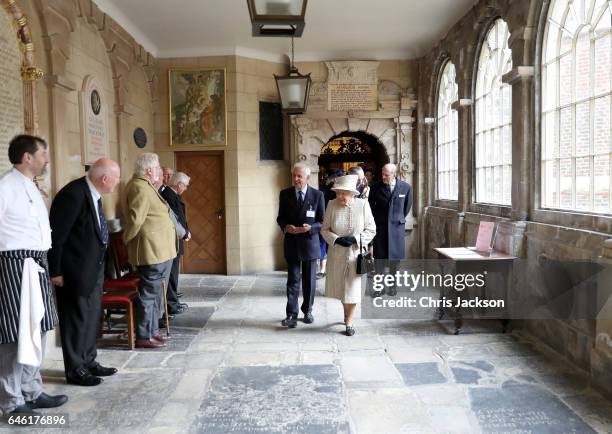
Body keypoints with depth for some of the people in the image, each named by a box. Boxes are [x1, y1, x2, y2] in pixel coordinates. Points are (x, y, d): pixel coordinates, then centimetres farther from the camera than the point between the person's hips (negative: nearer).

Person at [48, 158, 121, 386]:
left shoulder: (92, 194, 6)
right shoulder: (73, 194, -22)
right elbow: (56, 235, -20)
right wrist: (56, 272, -16)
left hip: (93, 269, 9)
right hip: (75, 271, -9)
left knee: (92, 316, 16)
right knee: (76, 318, 3)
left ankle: (89, 362, 30)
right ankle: (75, 370, 17)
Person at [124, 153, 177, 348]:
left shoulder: (146, 186, 17)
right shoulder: (140, 188, -16)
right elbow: (135, 219, -18)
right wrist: (127, 240, -7)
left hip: (160, 251, 10)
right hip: (152, 251, -10)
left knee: (155, 293, 16)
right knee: (149, 293, -3)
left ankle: (152, 331, 26)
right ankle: (144, 336, 6)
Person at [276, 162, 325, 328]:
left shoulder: (317, 195, -4)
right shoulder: (285, 194, 1)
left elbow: (322, 221, -1)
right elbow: (280, 217, 6)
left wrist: (310, 227, -21)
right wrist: (286, 227, -16)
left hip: (310, 243, 0)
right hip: (291, 243, 0)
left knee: (309, 280, 12)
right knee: (293, 280, 1)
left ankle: (307, 311, 28)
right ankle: (291, 315, 4)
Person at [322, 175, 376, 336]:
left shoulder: (363, 204, -11)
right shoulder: (332, 205, -7)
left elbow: (371, 230, -5)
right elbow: (325, 229, -1)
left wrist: (354, 239, -19)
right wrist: (336, 239, -18)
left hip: (356, 252, -2)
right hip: (337, 253, 2)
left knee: (353, 287, 5)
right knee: (340, 286, 14)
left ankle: (349, 322, 21)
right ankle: (347, 315, 40)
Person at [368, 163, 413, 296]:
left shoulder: (406, 187, -4)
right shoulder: (376, 188, -4)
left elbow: (407, 206, 12)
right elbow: (371, 205, 10)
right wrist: (377, 219, 10)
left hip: (397, 226, 0)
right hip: (380, 226, 0)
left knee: (395, 257, 6)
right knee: (379, 257, 2)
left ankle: (392, 285, 20)